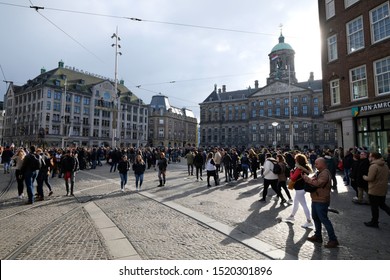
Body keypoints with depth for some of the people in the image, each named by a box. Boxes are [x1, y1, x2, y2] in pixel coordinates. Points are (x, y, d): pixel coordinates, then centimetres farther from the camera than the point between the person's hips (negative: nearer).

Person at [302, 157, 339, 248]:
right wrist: (306, 178, -6)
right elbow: (313, 180, 14)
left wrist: (306, 178, -19)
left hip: (321, 201, -10)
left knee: (324, 220, -4)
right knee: (315, 218, 18)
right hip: (316, 199, 10)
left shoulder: (325, 173, -17)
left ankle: (333, 240, 6)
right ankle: (318, 236, 30)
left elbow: (317, 183, -28)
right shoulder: (319, 172, 14)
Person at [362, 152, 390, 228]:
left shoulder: (374, 166, -22)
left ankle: (374, 222, 17)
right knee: (382, 205, 23)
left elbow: (370, 178, -23)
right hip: (383, 190, 8)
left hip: (374, 190, -8)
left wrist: (364, 177, -5)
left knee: (374, 207, 5)